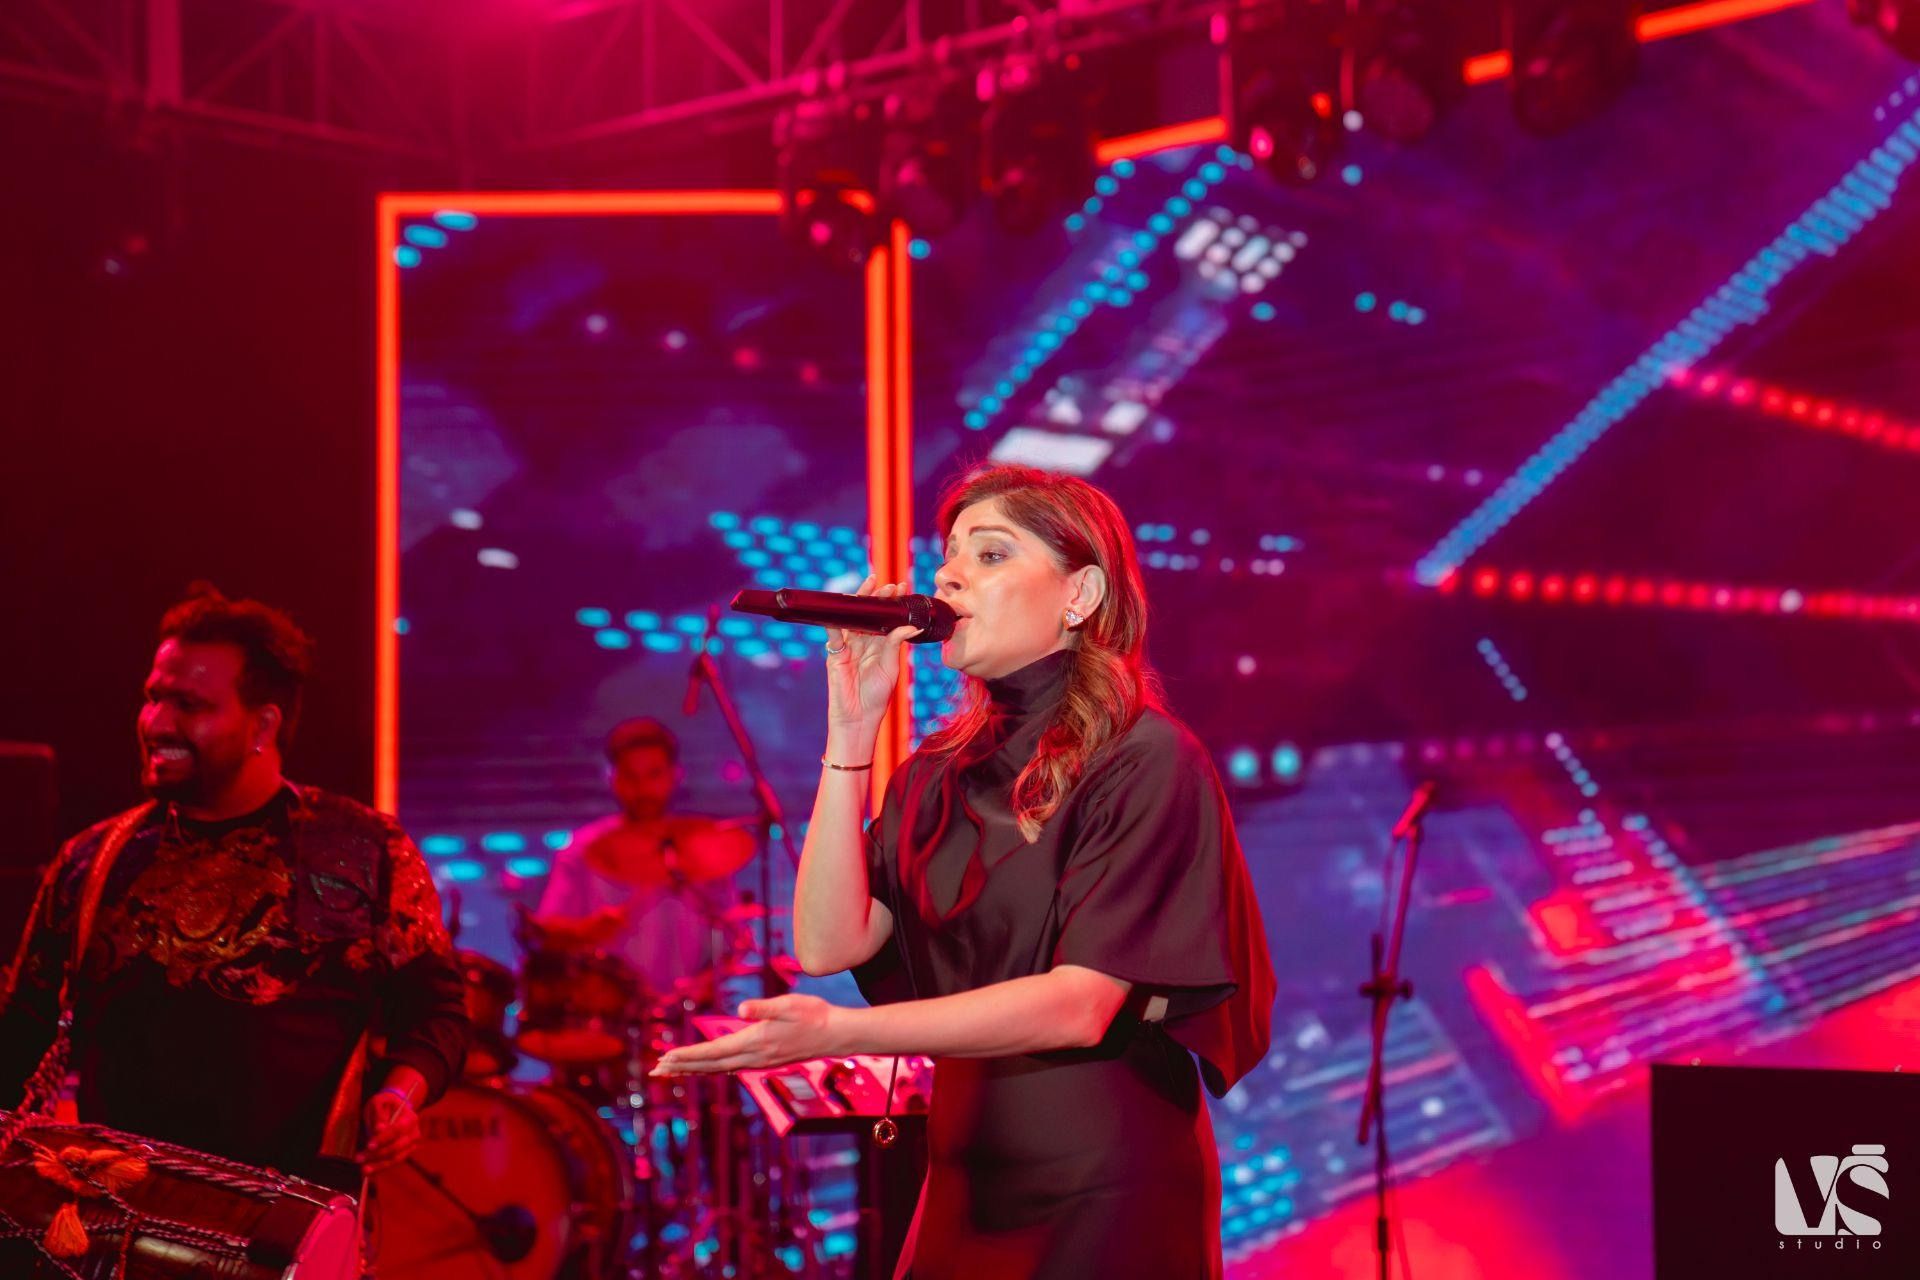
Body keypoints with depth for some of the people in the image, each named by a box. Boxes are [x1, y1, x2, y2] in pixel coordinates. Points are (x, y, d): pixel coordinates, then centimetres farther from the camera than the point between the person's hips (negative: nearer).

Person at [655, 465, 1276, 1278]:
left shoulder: (1146, 761, -13)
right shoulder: (941, 774, 5)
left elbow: (1081, 1004, -21)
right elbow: (829, 943, -5)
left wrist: (836, 1033, -29)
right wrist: (851, 729, -9)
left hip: (1107, 1199, -5)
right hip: (966, 1188, 6)